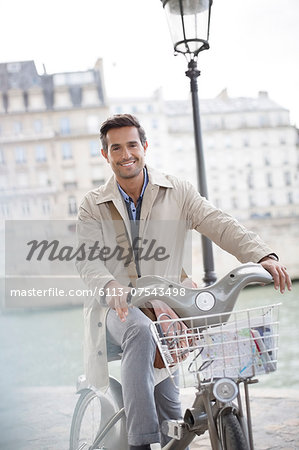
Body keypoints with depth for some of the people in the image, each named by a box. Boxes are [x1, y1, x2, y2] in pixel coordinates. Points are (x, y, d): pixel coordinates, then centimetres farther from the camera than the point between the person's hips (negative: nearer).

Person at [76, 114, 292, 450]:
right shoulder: (93, 205, 6)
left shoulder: (176, 192, 5)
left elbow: (219, 225, -6)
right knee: (141, 328, -35)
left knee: (166, 400, -4)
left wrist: (263, 255, -23)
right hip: (116, 309, -2)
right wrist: (110, 285, -30)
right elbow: (87, 259, -7)